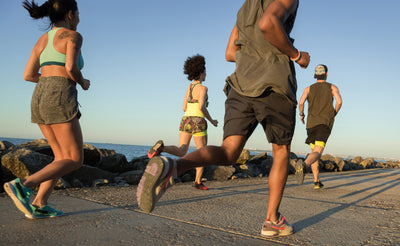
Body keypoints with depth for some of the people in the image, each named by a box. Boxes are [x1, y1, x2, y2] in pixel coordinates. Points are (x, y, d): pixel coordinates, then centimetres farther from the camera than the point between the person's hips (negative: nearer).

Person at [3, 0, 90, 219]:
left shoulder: (43, 39, 21)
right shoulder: (73, 36, -1)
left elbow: (28, 75, 17)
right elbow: (71, 68, -17)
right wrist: (83, 83, 5)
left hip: (40, 98, 8)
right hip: (60, 100, -8)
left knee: (63, 157, 14)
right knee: (75, 160, -3)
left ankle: (39, 205, 5)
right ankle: (23, 185, -18)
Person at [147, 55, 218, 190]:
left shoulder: (189, 87, 16)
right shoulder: (203, 88, -7)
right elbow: (201, 107, -20)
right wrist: (212, 121, -5)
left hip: (185, 120, 6)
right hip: (197, 123, -6)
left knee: (181, 152, 0)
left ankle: (161, 147, -27)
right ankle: (198, 181, 10)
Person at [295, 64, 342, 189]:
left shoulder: (309, 89, 14)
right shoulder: (332, 87, 12)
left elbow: (301, 102, -4)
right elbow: (339, 101, -6)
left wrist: (301, 115, 14)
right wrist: (334, 114, 12)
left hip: (311, 123, 3)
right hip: (325, 123, -3)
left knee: (314, 151, 19)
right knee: (317, 153, -17)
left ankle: (317, 182, 17)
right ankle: (303, 164, -51)